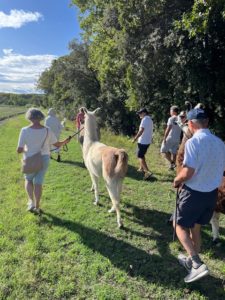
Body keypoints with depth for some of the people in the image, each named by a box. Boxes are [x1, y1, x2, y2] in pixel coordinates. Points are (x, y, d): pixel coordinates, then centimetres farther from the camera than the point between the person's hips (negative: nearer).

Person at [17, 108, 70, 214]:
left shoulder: (25, 130, -16)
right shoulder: (47, 130, -9)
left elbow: (19, 150, -15)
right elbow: (57, 144, 1)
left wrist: (23, 150, 9)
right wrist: (65, 142, 22)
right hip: (44, 159, 2)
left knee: (28, 180, 24)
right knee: (38, 182, 14)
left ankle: (31, 201, 11)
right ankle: (37, 207, 20)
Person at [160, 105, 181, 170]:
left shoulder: (171, 119, -11)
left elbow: (168, 129, -18)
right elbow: (181, 130, 11)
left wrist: (164, 138, -15)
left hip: (170, 138, -6)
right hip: (177, 139, 7)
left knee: (164, 151, 2)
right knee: (174, 152, 13)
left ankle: (172, 162, -10)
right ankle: (172, 166, 18)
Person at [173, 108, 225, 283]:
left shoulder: (193, 141, -21)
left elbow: (188, 172, -25)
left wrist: (177, 181, -6)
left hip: (193, 193, -7)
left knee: (181, 227, 11)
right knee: (195, 228, 23)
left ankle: (197, 264, 1)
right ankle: (192, 260, 39)